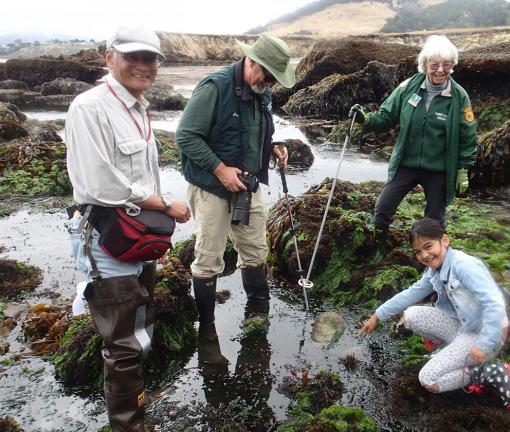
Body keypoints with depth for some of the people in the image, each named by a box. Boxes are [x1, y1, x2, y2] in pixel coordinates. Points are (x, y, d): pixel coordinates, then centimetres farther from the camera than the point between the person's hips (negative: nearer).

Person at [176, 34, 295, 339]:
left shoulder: (262, 94, 6)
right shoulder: (214, 88, -18)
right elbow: (186, 136, -19)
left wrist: (273, 149, 2)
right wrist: (220, 169, -22)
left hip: (248, 186, 7)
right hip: (212, 188, -7)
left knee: (255, 252, 16)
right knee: (209, 259, 5)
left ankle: (259, 311, 36)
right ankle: (206, 326, 21)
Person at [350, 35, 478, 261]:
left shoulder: (459, 96, -10)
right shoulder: (408, 87, -9)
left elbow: (467, 137, -2)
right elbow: (386, 117, 0)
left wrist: (463, 170, -2)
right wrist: (367, 119, -19)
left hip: (439, 170, -1)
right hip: (405, 165, 1)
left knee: (434, 219, 13)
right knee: (382, 208, 0)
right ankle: (379, 248, 26)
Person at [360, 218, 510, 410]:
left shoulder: (464, 265, -24)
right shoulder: (434, 271, 3)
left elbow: (494, 303, -31)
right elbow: (410, 294, 10)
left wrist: (484, 346, -29)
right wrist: (377, 316, 9)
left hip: (482, 334, -8)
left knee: (429, 380, -11)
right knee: (410, 315, 1)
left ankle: (491, 373, -1)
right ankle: (453, 351, 9)